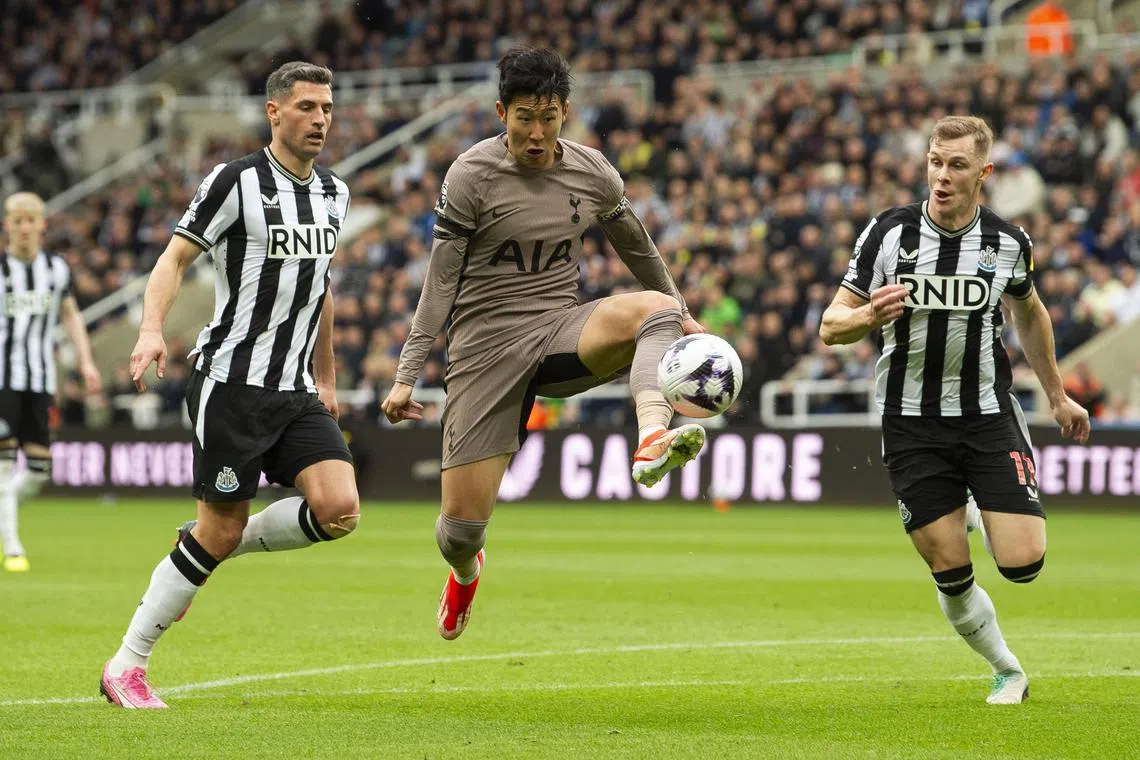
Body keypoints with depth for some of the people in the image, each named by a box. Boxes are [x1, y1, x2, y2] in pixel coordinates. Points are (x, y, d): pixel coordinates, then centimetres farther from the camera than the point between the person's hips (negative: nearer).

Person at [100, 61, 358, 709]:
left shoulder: (334, 193, 11)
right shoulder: (236, 182, -9)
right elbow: (174, 259, -7)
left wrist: (325, 377, 26)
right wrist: (152, 328, -23)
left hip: (296, 390, 6)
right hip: (231, 382, -6)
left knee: (339, 510, -13)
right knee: (222, 528, -4)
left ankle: (218, 548, 14)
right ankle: (126, 667, 11)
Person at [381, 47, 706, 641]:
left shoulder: (592, 173, 3)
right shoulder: (471, 177, -7)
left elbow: (636, 246, 21)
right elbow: (441, 281, -4)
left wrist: (679, 313, 28)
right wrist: (407, 375, -8)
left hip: (560, 332, 3)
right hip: (486, 346, -2)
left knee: (654, 308, -30)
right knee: (461, 525, -7)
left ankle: (652, 441, -54)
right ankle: (464, 571, 33)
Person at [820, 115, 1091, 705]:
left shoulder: (1008, 242, -3)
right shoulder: (887, 233, -8)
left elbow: (1029, 313, 18)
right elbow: (831, 326, -5)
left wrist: (1057, 396, 24)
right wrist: (868, 317, -27)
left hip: (989, 417, 1)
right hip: (912, 425, -1)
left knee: (1022, 564, -11)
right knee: (951, 576, -2)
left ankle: (975, 516, 24)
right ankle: (1007, 671, 23)